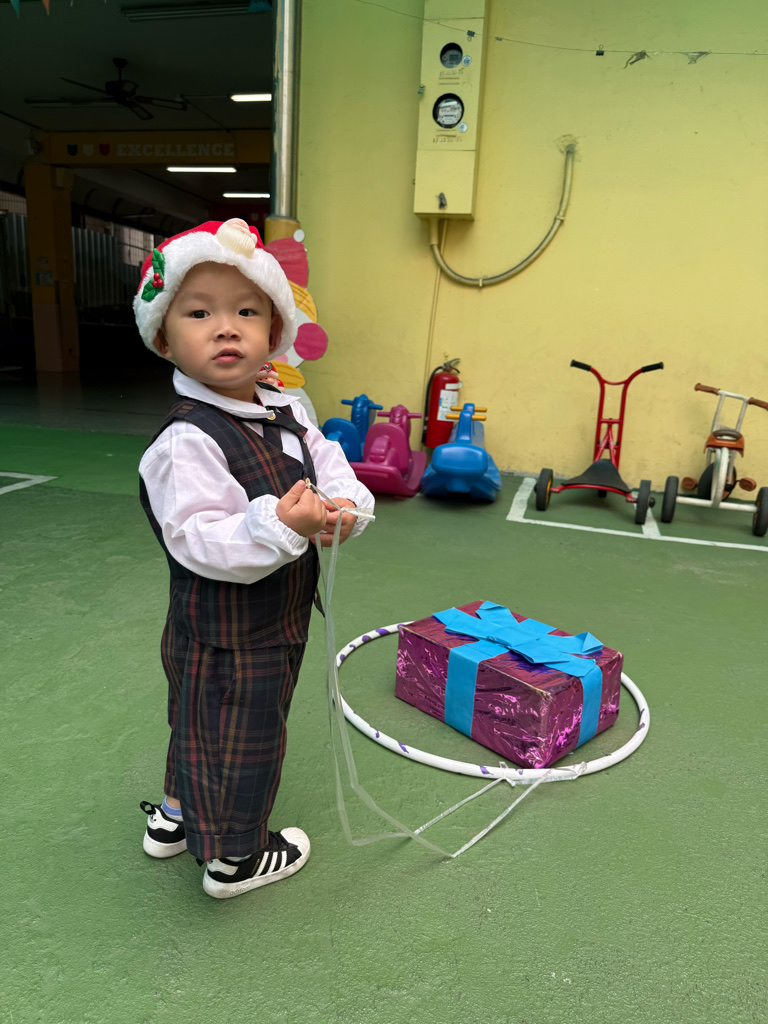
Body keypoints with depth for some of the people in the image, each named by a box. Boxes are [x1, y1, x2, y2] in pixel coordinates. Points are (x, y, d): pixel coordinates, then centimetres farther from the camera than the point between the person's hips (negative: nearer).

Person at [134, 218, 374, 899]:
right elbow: (199, 543, -30)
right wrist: (280, 526, -41)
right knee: (242, 738, 13)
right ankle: (234, 856, 39)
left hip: (277, 621, 8)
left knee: (202, 725, 27)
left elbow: (331, 466, 3)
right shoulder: (187, 441, -26)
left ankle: (176, 815, 53)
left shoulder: (288, 415, -1)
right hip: (225, 634, -8)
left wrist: (345, 507, -18)